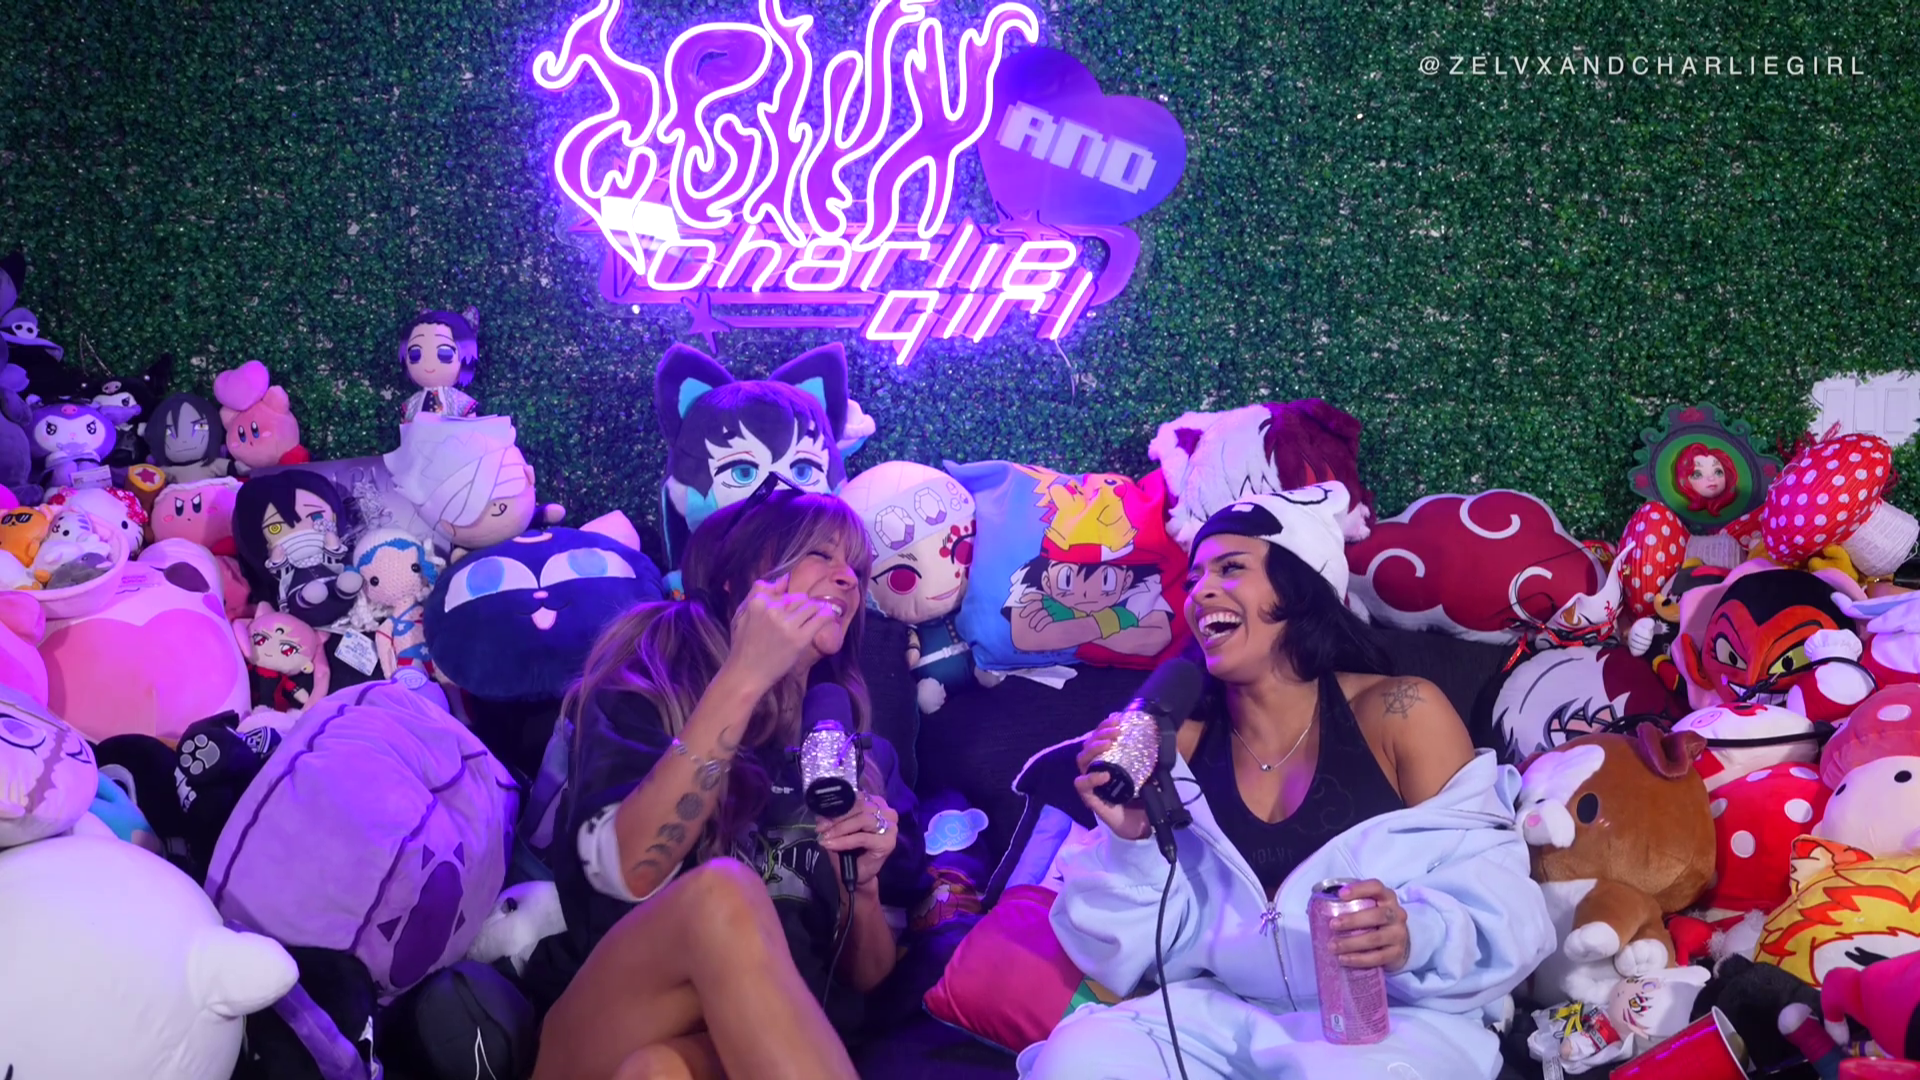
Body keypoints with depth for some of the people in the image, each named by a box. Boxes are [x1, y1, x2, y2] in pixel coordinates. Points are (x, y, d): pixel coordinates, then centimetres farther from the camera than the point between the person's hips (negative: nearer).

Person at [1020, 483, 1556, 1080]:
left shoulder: (1399, 713, -1)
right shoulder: (1176, 745, 8)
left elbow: (1499, 909, -5)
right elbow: (1130, 957, 3)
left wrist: (1413, 937, -26)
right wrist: (1129, 840, -15)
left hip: (1391, 1019, -2)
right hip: (1222, 1017, 3)